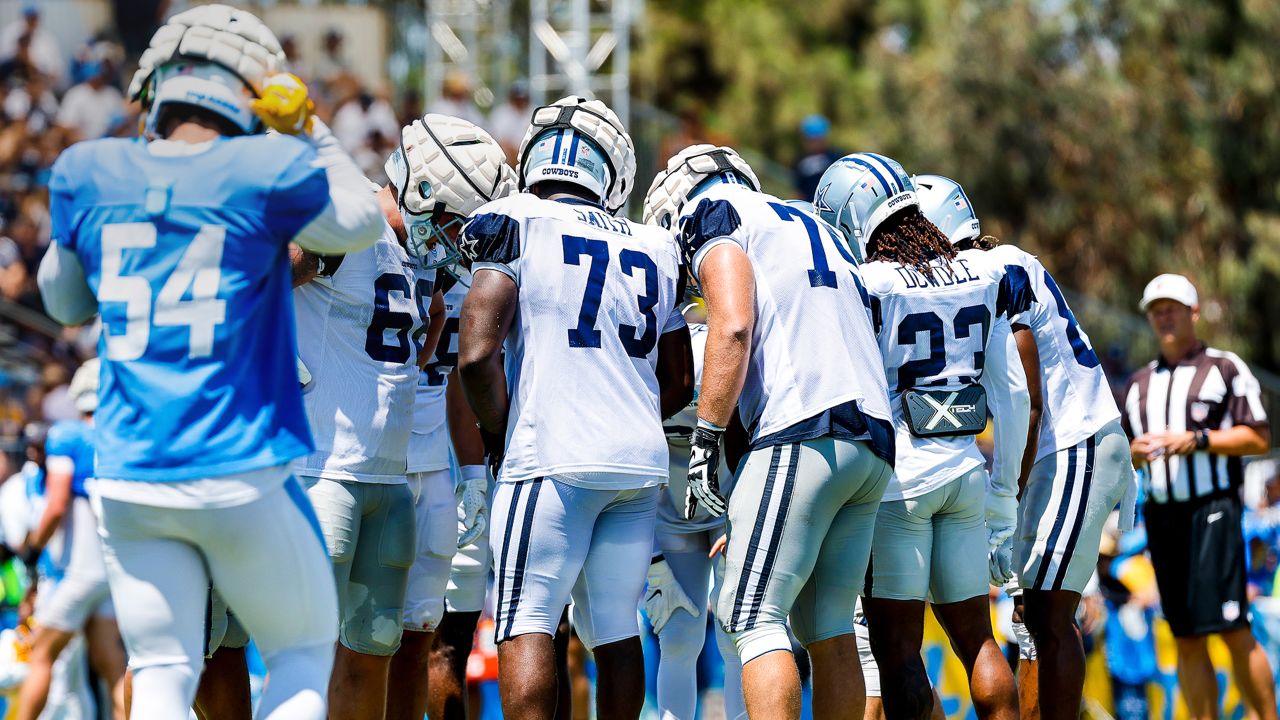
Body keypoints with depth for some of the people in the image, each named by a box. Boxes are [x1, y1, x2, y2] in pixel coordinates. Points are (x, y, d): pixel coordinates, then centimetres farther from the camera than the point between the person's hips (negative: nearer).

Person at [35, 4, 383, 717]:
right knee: (304, 654, 14)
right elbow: (361, 224, 11)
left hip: (128, 481, 3)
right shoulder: (271, 172, -9)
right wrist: (310, 131, 17)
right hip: (239, 476, -3)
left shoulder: (89, 174, 2)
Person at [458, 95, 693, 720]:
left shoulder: (514, 224, -2)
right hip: (641, 462, 5)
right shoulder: (652, 249, 14)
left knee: (526, 626, -4)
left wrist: (500, 436, 3)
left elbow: (477, 354, -11)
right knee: (615, 631, 11)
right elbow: (679, 384, 18)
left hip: (552, 461, -5)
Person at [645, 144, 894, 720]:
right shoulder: (810, 227, 31)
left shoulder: (714, 216, 7)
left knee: (752, 615, -7)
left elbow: (733, 327, -11)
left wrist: (706, 440, -9)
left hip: (805, 434, -8)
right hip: (875, 441, 8)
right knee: (827, 624, 10)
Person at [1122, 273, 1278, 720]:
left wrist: (1197, 440, -14)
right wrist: (1133, 452, 0)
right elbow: (1126, 456, 24)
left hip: (1212, 509, -5)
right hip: (1161, 513, 5)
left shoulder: (1225, 368, 4)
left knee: (1232, 628, -14)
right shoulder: (1139, 384, 20)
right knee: (1186, 639, 1)